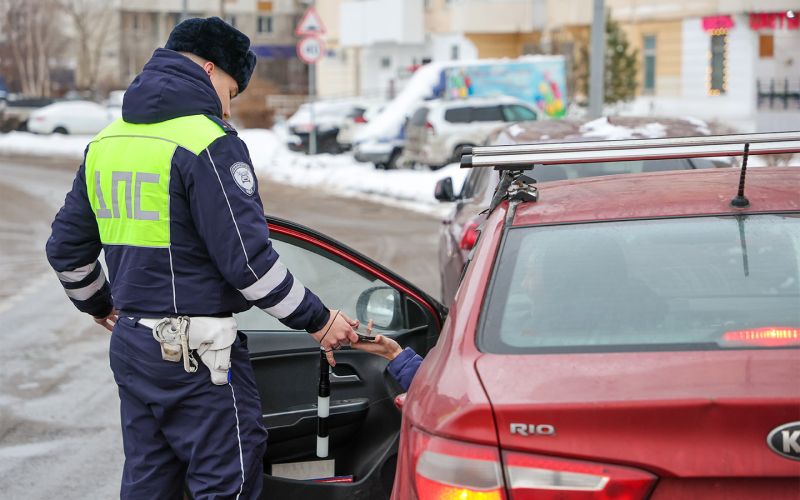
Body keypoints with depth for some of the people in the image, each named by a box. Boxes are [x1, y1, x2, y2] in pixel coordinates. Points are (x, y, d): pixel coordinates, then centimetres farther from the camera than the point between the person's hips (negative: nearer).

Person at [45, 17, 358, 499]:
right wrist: (317, 320, -8)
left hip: (131, 344, 8)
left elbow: (67, 247, 18)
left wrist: (99, 305, 35)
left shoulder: (106, 142, 10)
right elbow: (248, 259, -19)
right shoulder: (208, 143, -15)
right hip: (198, 352, -8)